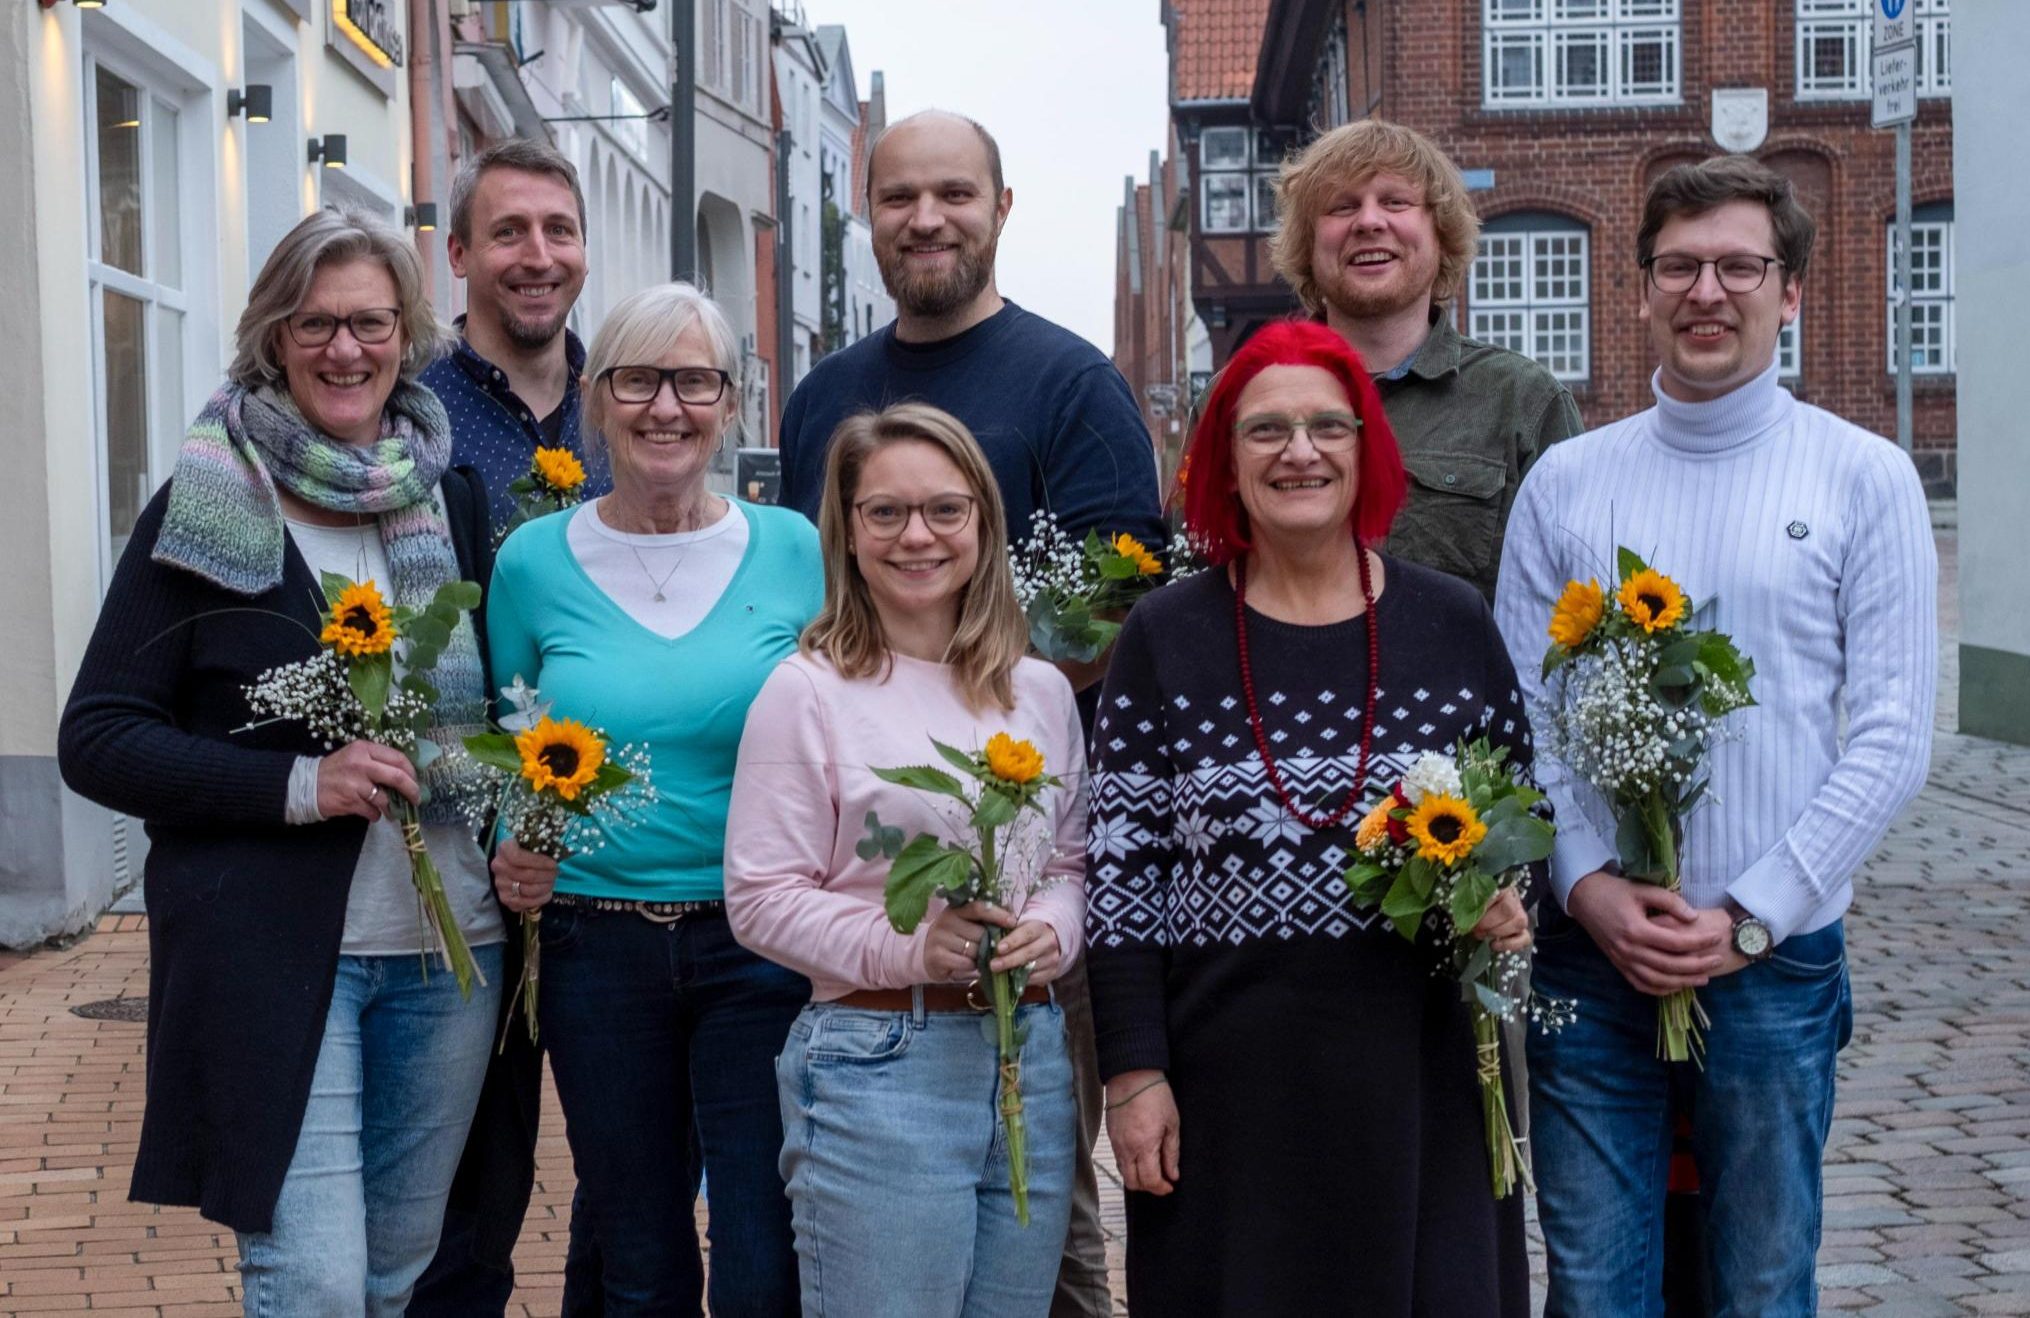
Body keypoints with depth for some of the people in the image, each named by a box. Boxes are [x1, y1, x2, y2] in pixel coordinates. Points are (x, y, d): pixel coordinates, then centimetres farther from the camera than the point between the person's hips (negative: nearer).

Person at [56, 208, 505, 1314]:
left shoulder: (454, 502, 9)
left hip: (451, 949, 5)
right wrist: (296, 784, -19)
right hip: (272, 953, -4)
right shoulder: (207, 507, -4)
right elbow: (96, 742, -6)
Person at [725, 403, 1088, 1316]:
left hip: (1033, 1058, 5)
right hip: (878, 1062, -5)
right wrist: (905, 944, -20)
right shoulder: (808, 692, -6)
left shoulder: (1041, 692, 9)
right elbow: (762, 899, -8)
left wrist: (1052, 930, -6)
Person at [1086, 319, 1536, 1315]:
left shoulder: (1452, 623, 4)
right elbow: (1120, 872, 0)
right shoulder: (1165, 638, 1)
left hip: (1419, 1072, 1)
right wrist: (1134, 1074, -4)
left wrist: (1509, 905, -6)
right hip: (1226, 1076, -1)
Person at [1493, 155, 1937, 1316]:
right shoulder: (1566, 482, 5)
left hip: (1776, 958, -1)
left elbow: (1892, 739, -5)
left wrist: (1750, 916, -11)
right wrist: (1589, 886, -11)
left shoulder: (1864, 479, 0)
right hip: (1587, 948, 2)